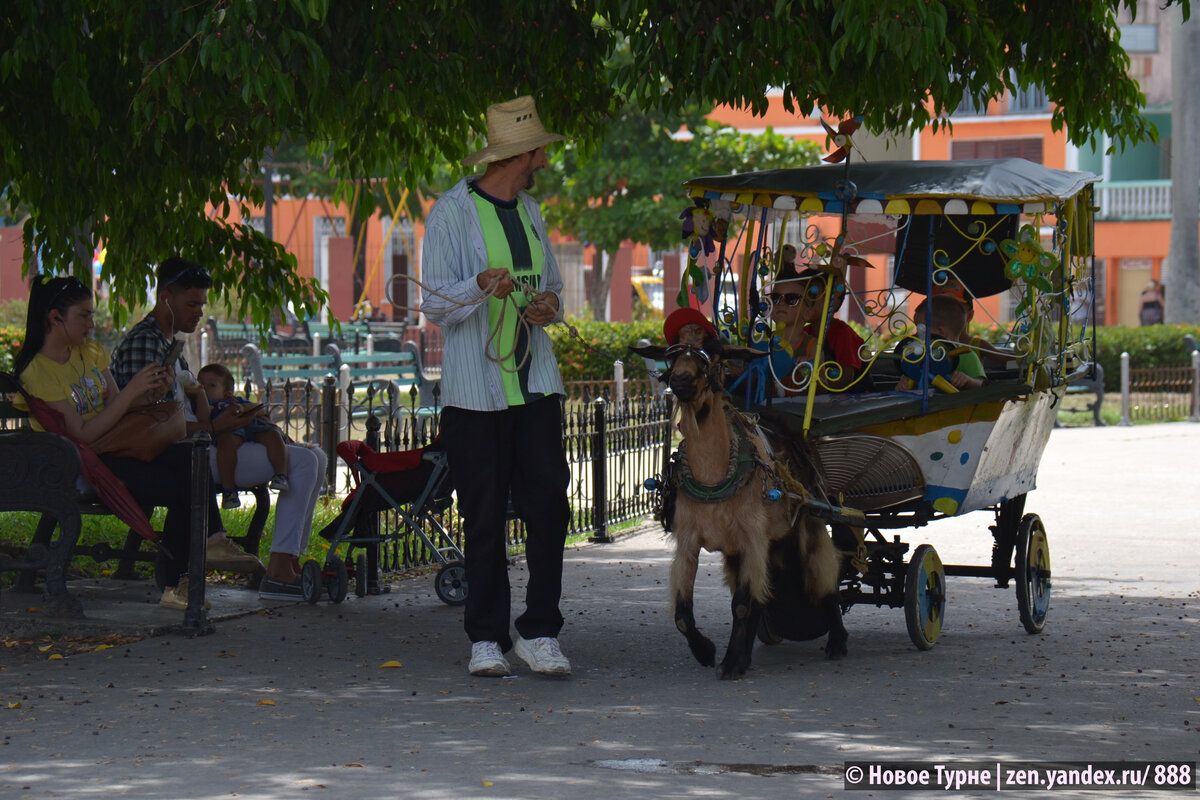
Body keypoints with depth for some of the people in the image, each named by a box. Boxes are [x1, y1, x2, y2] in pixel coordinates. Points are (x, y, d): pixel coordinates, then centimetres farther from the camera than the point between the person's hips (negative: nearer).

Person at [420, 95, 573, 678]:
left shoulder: (530, 212, 18)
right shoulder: (453, 213, -3)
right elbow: (435, 305, -7)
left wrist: (548, 307, 4)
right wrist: (482, 288, -26)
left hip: (536, 382, 5)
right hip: (476, 386, -5)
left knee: (549, 503, -5)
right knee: (484, 516, -3)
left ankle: (539, 633, 1)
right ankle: (487, 639, 5)